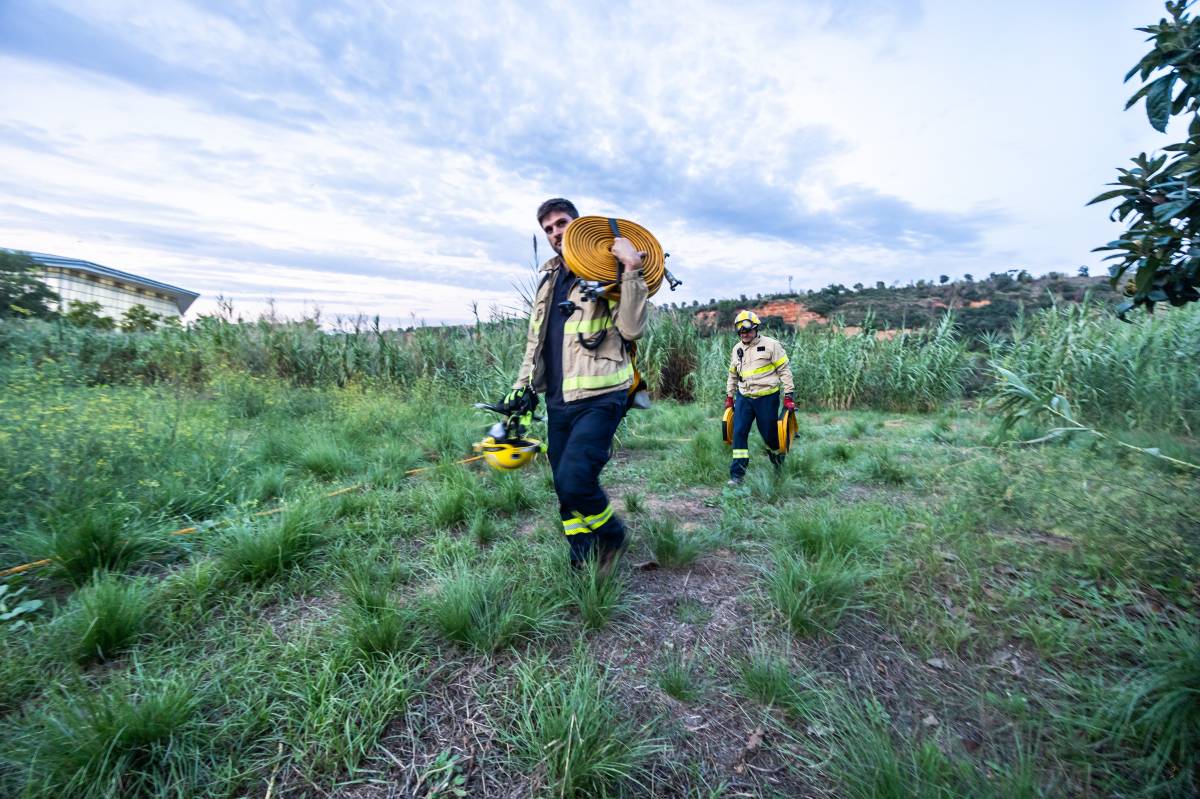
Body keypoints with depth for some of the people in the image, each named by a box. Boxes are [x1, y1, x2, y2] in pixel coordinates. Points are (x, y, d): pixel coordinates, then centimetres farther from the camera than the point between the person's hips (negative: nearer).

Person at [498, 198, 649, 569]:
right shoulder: (548, 277, 19)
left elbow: (632, 329, -18)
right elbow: (534, 339, 24)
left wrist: (631, 270, -21)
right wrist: (522, 387, 19)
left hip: (599, 398, -7)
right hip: (558, 401, 7)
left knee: (574, 480, -20)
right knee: (565, 489, 10)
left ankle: (611, 534, 12)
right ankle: (583, 564, 30)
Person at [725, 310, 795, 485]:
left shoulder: (770, 345, -6)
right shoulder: (737, 349, 10)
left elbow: (784, 370, -5)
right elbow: (732, 375, 21)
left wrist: (788, 395, -9)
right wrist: (729, 396, 21)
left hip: (767, 398, -4)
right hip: (744, 398, 4)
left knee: (769, 433, 7)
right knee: (739, 433, -5)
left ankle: (778, 458, 40)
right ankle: (737, 474, 0)